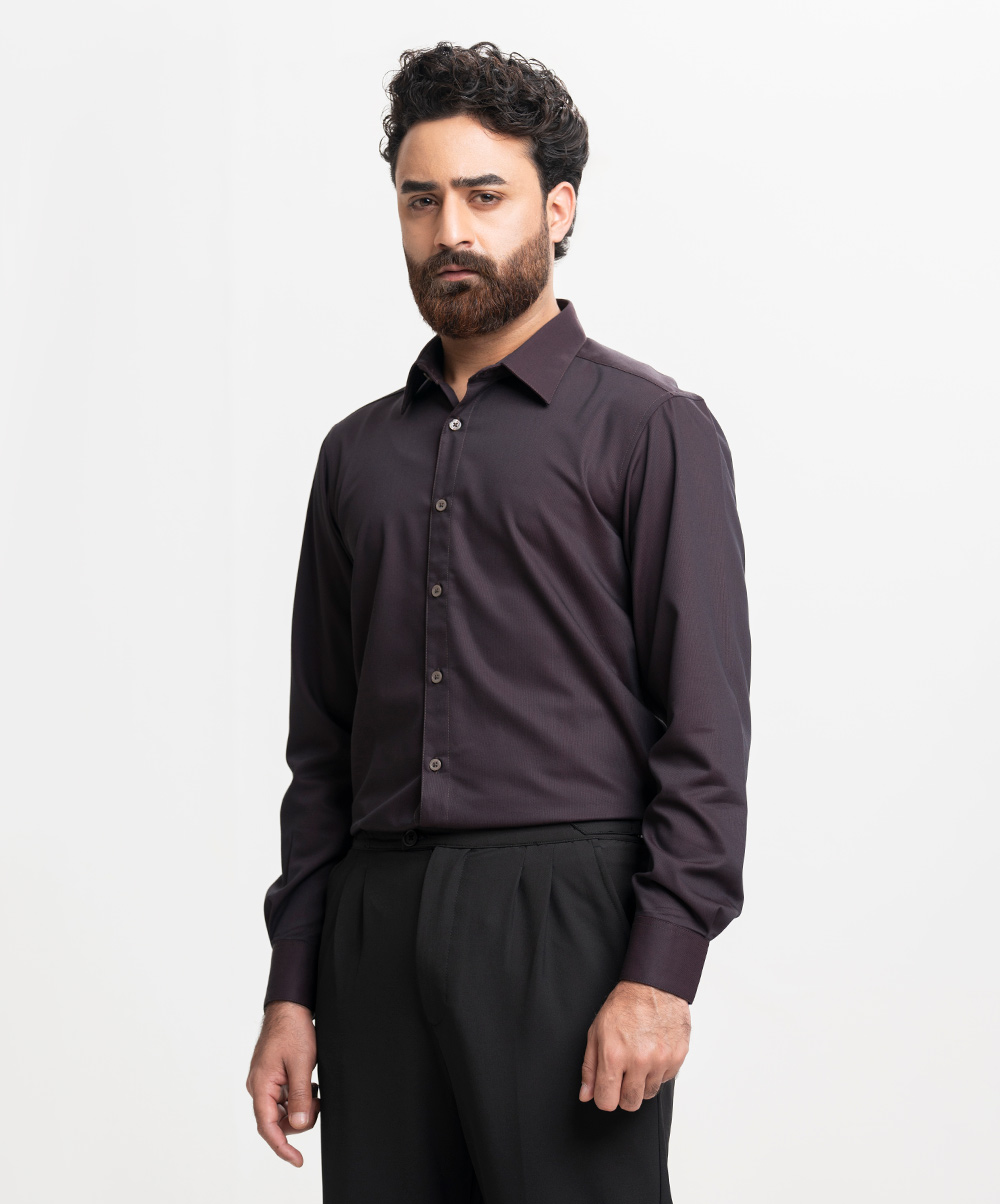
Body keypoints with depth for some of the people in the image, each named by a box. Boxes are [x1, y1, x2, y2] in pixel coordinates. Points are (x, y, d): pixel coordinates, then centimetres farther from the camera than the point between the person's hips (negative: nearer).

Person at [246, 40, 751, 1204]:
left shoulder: (651, 429, 2)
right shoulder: (360, 452, 17)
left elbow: (706, 726, -6)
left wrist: (661, 972, -15)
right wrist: (291, 991, 11)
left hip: (565, 916, -4)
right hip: (378, 931, 5)